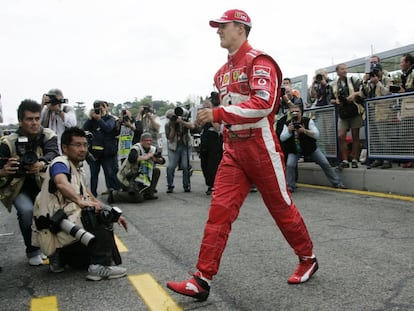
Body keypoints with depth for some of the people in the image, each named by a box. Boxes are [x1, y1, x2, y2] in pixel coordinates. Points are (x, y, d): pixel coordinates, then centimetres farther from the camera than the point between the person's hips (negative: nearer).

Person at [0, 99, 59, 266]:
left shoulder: (48, 135, -9)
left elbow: (53, 153, -29)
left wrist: (42, 164, -51)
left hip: (43, 185, 2)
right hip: (19, 188, -1)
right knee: (27, 210, -29)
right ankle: (32, 251, -5)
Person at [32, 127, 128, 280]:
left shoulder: (76, 169, 19)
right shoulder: (60, 163, -9)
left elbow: (90, 198, 19)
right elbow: (61, 182, -33)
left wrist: (114, 215, 11)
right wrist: (80, 201, -45)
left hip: (66, 227, 10)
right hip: (57, 227, -10)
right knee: (101, 215, -23)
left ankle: (61, 257, 12)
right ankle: (100, 266, -20)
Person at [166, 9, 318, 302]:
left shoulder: (259, 62, -9)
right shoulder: (223, 72, 17)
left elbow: (263, 104, -24)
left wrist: (218, 114, -25)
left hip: (261, 148, -7)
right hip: (233, 151, 7)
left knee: (282, 208, 6)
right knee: (219, 210, -2)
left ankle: (308, 260, 30)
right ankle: (202, 280, -1)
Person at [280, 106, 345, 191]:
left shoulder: (308, 121, -13)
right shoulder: (287, 124, -8)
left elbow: (317, 135, -22)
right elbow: (282, 138, -18)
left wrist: (305, 130, -36)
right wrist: (289, 131, -35)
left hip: (310, 148, 0)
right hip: (294, 150, 0)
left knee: (325, 163, 0)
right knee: (290, 165, -22)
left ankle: (337, 183, 16)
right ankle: (290, 186, -4)